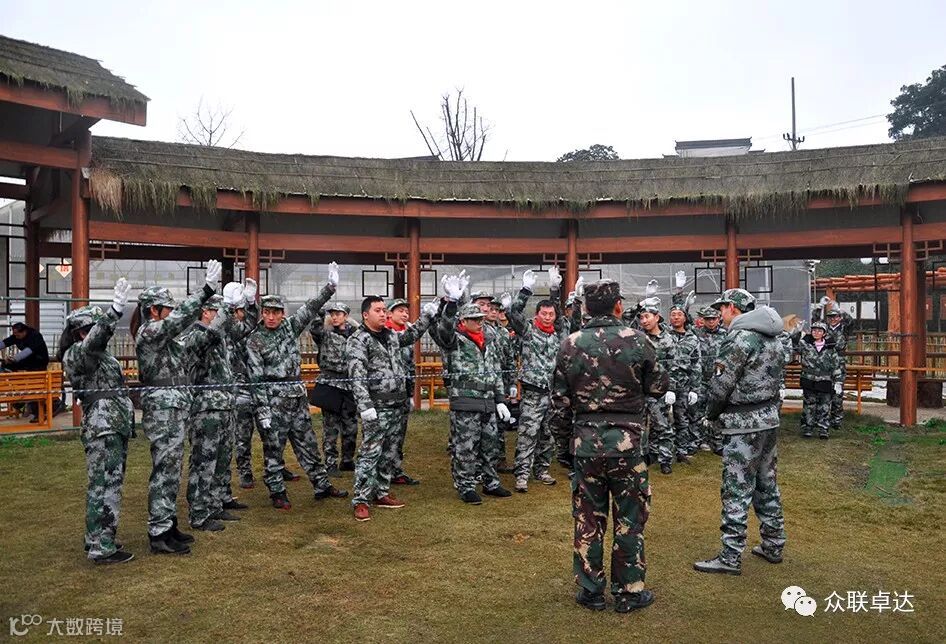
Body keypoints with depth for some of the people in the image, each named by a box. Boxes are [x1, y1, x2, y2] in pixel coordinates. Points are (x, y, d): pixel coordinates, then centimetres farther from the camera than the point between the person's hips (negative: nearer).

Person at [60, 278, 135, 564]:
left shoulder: (100, 354, 18)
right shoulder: (75, 354, -9)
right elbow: (92, 342, -31)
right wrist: (114, 310, -43)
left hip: (116, 427, 10)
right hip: (102, 429, -10)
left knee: (108, 485, 15)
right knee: (105, 486, -8)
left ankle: (98, 538, 26)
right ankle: (102, 548, -4)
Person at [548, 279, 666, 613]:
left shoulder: (570, 345, -2)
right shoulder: (636, 340, -8)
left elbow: (559, 403, 1)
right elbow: (658, 388, 2)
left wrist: (563, 443, 12)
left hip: (584, 442, 2)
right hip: (627, 442, -2)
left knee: (588, 519, 12)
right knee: (629, 519, 11)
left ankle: (590, 591, 22)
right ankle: (629, 591, 21)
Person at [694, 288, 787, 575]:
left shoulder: (739, 338, -17)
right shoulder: (772, 338, 12)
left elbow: (721, 384, -16)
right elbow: (778, 379, 15)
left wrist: (711, 414, 0)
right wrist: (770, 408, 17)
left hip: (744, 425, -9)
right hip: (770, 419, 9)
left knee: (736, 491, -4)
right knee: (766, 484, 18)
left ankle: (730, 558, 1)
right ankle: (773, 546, 28)